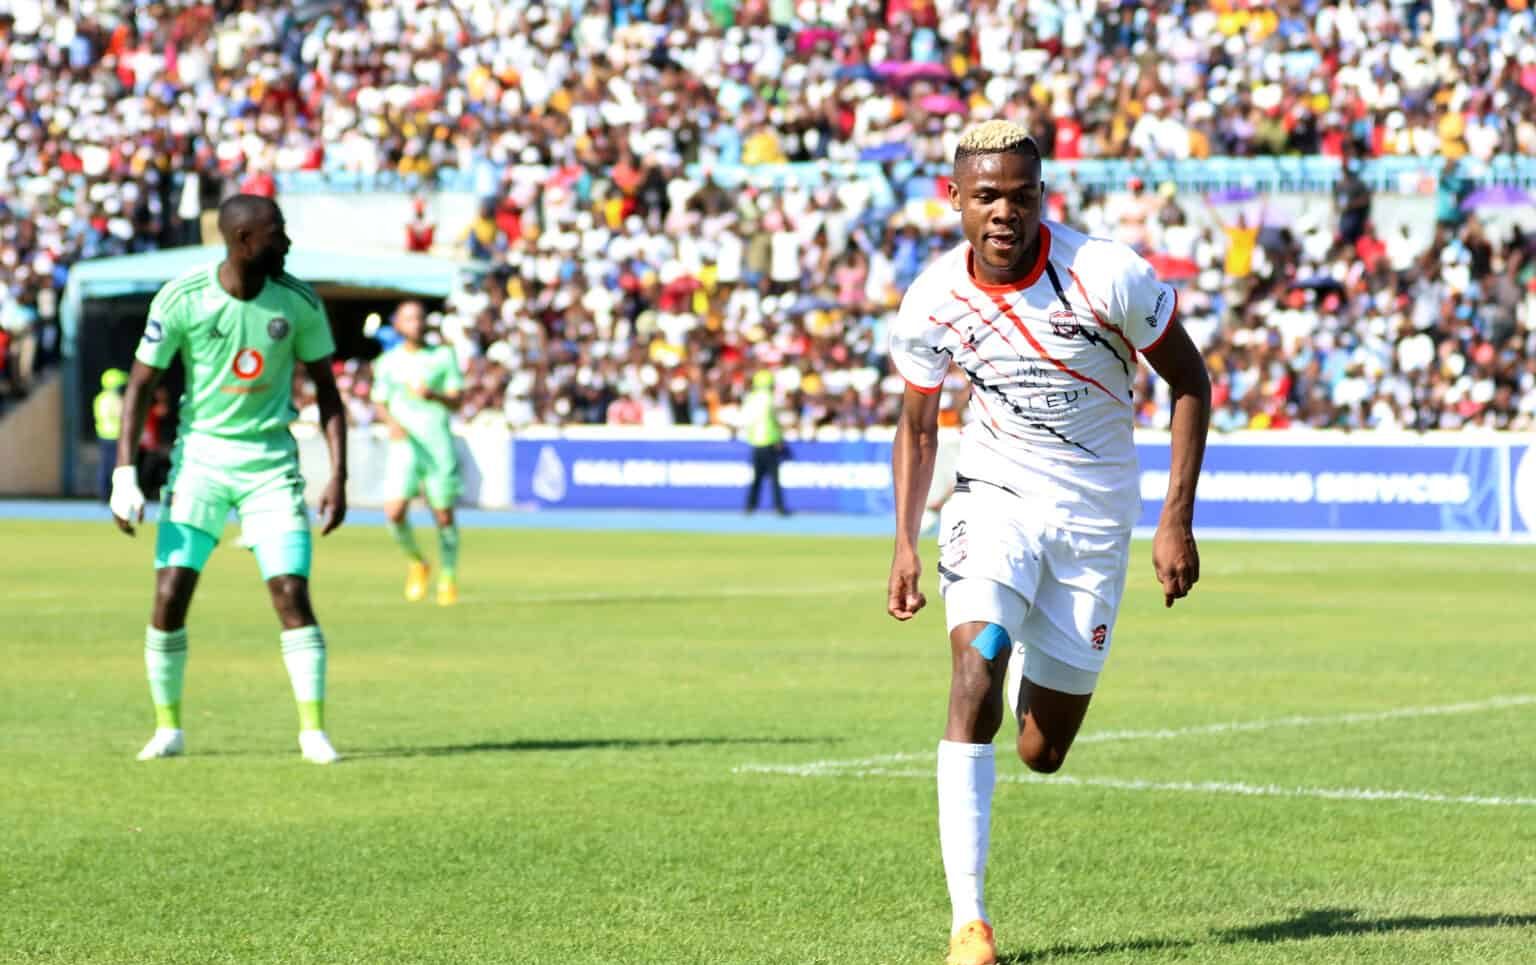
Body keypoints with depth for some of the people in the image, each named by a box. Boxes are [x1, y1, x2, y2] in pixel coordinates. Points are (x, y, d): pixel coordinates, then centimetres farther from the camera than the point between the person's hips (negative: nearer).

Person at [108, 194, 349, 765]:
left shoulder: (298, 301, -5)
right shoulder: (181, 299, -10)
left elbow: (326, 389, 5)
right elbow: (141, 384, -3)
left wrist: (338, 476, -2)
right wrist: (124, 473, -11)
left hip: (270, 461, 1)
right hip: (200, 456, 0)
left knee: (292, 594, -11)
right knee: (169, 596, -7)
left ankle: (313, 729, -3)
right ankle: (168, 728, 9)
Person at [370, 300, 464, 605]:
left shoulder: (443, 356, 6)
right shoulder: (388, 362, 9)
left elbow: (457, 399, 2)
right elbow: (380, 403, 15)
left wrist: (434, 395, -19)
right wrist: (391, 422, -7)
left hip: (439, 444, -1)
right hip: (404, 443, 1)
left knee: (444, 515, 0)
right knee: (395, 511, -15)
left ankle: (448, 577, 19)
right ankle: (416, 563, 11)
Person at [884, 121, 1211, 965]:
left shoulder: (1108, 275, -19)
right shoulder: (931, 303, -11)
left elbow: (1190, 382, -6)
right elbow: (917, 426, 7)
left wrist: (1177, 521, -10)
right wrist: (904, 542, -2)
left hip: (1095, 514, -1)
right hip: (995, 492, 1)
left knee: (1043, 754, 3)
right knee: (976, 675, -25)